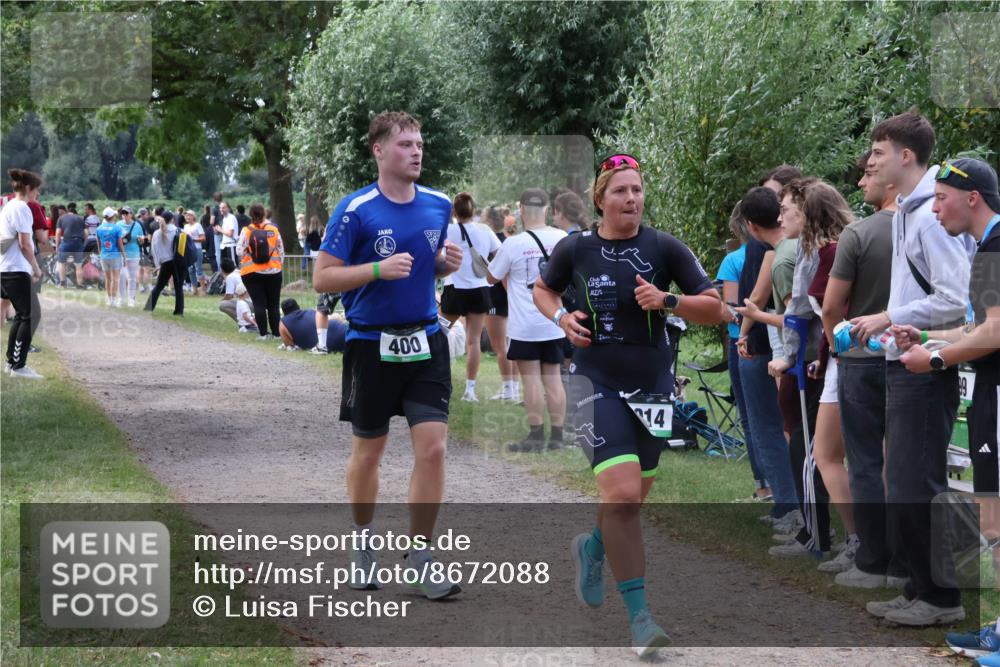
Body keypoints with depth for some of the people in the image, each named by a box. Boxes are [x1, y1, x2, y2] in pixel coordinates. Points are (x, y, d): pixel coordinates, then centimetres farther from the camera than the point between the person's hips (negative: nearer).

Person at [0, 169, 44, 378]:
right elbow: (25, 244, -17)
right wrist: (36, 268, -9)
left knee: (21, 315, 16)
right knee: (29, 316, -5)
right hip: (17, 270, -9)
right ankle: (19, 366, -6)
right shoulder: (22, 208, -13)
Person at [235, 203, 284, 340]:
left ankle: (263, 333, -1)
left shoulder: (247, 231, -7)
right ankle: (276, 333, 7)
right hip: (273, 272, 1)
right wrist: (278, 263, 16)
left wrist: (249, 257, 9)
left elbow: (239, 251, -10)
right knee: (273, 304, 8)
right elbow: (281, 251, 3)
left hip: (252, 272, -1)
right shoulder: (273, 230, -2)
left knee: (259, 304, 3)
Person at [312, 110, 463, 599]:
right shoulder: (355, 210, -11)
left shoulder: (439, 205, 4)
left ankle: (418, 556, 4)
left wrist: (448, 263, -3)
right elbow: (322, 278, -11)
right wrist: (379, 269, -23)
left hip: (426, 341, 3)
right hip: (372, 344, -3)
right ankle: (362, 542, 32)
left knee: (432, 447, -7)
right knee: (368, 452, 10)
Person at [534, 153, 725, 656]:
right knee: (622, 493, -18)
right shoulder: (575, 249, -3)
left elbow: (715, 309, -4)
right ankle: (638, 615, -12)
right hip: (596, 383, -2)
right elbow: (542, 289, 16)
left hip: (652, 387, 3)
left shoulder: (664, 248, -4)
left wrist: (668, 300, -20)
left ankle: (593, 547, 50)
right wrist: (560, 317, -4)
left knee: (632, 496, 14)